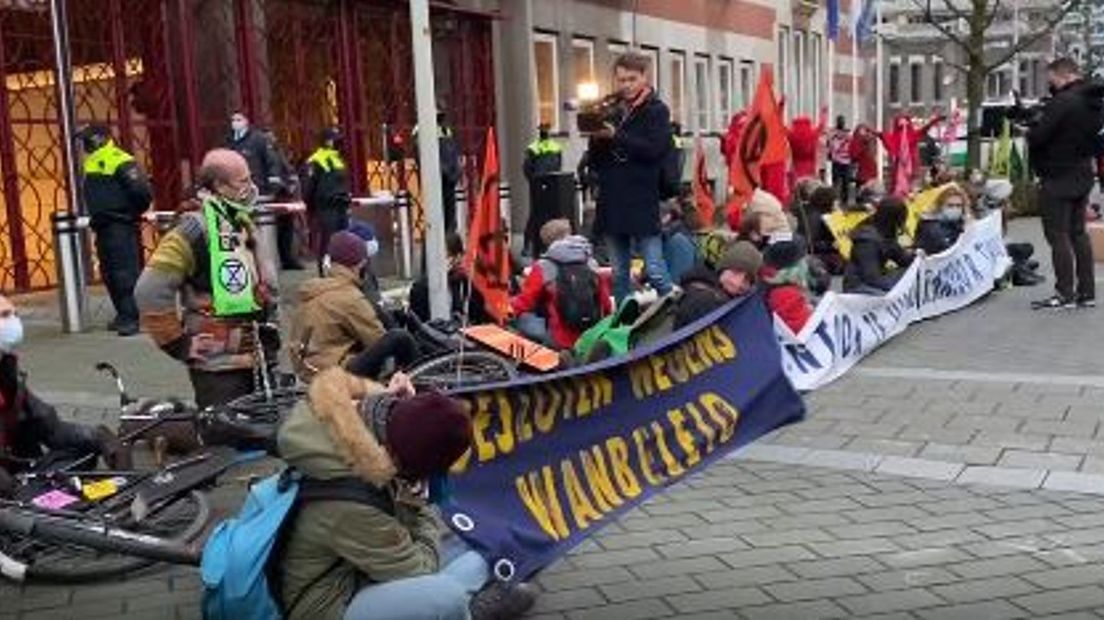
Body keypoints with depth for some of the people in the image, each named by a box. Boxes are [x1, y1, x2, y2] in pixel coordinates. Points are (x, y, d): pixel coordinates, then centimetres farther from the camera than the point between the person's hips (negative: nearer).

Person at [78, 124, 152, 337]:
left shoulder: (120, 161, -14)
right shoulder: (91, 163, 16)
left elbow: (142, 192, -20)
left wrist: (132, 213, -7)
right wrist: (95, 217, 15)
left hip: (121, 226, -10)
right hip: (103, 227, 10)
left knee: (126, 271, -11)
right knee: (110, 272, 13)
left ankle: (133, 317, -10)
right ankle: (124, 314, 23)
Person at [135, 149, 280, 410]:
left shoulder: (243, 224, 13)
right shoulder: (196, 230, -15)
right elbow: (150, 291, -20)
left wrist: (268, 327, 19)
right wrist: (179, 343, -14)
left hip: (253, 360, 9)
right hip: (217, 366, -8)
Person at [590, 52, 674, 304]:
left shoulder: (657, 110, 0)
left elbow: (654, 150, -15)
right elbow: (595, 160, 12)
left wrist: (616, 137, -19)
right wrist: (597, 139, -8)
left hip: (643, 203, -5)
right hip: (612, 203, 5)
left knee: (655, 271, -6)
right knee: (619, 274, 11)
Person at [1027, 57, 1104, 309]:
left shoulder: (1063, 102, -20)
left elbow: (1037, 136, -22)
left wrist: (1028, 131, -3)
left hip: (1058, 178, -9)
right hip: (1083, 174, 9)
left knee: (1058, 235, -3)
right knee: (1078, 233, 14)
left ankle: (1065, 294, -2)